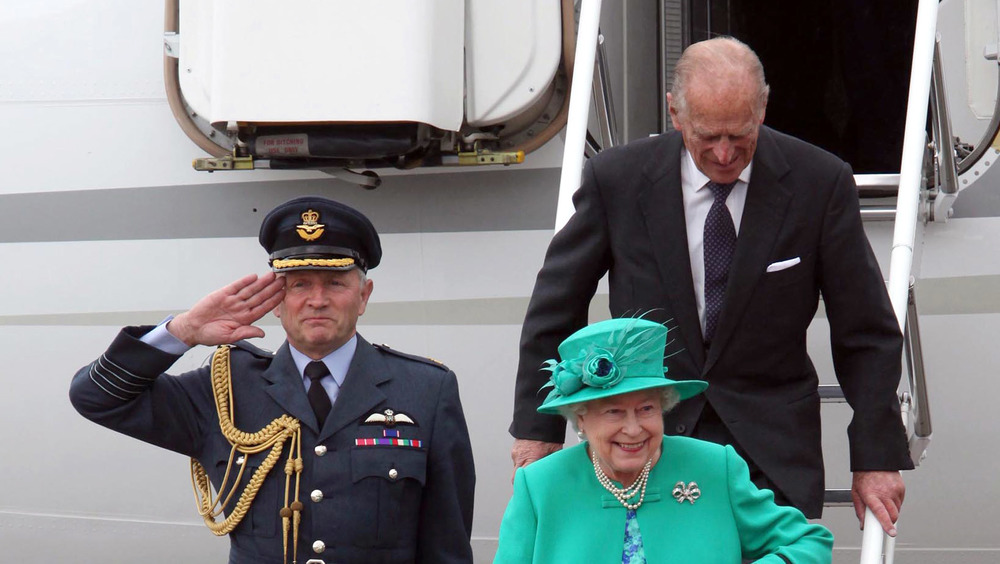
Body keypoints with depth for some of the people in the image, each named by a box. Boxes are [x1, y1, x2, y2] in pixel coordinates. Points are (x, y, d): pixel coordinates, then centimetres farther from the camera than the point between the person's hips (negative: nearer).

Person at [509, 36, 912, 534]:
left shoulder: (820, 183, -5)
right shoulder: (616, 179, -4)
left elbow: (868, 335, 2)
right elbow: (554, 312, 8)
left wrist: (876, 457, 0)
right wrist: (537, 429, 7)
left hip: (772, 457, 0)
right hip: (644, 450, 0)